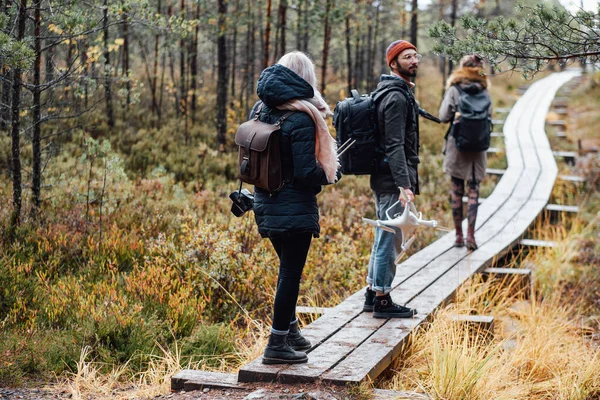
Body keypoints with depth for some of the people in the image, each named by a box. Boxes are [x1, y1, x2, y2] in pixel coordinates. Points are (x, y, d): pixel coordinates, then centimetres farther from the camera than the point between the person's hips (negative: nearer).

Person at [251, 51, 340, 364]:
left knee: (288, 266, 21)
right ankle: (277, 344, 4)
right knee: (291, 272, 1)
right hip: (294, 208, -8)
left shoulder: (260, 112, 5)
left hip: (266, 205, 8)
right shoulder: (301, 120, -19)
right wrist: (330, 173, -3)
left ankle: (290, 329, 34)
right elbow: (306, 173, -20)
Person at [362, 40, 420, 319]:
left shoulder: (397, 93, 17)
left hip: (384, 179, 11)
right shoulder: (397, 97, -16)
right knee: (391, 241, -3)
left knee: (384, 239, 17)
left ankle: (372, 295, 26)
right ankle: (382, 300, 5)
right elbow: (395, 146, -23)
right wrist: (405, 185, -26)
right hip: (392, 180, -11)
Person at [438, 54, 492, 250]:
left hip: (457, 146, -2)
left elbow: (444, 116, -10)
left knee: (456, 192, 7)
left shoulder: (454, 90, -6)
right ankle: (470, 234, -4)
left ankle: (459, 235, 11)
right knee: (473, 191, 6)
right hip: (478, 148, 2)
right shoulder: (484, 92, 2)